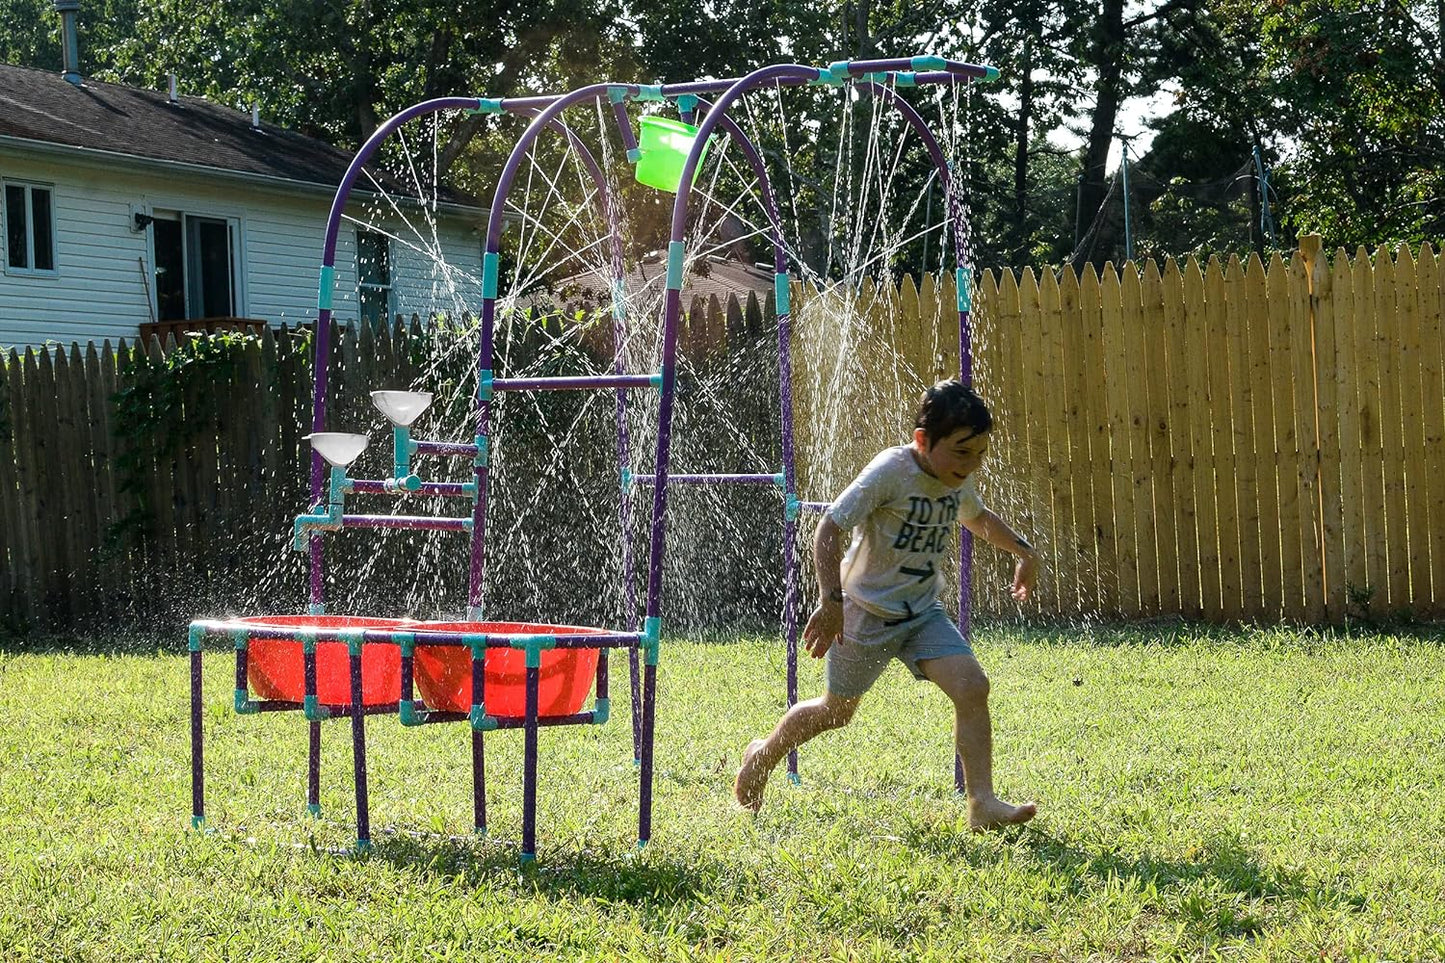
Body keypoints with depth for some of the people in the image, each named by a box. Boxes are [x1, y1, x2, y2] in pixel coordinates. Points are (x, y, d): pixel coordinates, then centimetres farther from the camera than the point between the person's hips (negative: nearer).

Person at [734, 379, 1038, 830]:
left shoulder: (959, 480, -1)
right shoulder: (890, 471, -24)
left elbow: (977, 517, 25)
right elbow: (829, 528, -27)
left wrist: (1023, 550, 18)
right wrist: (831, 601, -36)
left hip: (922, 611, 5)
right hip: (865, 612, -5)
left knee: (972, 688, -16)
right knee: (837, 711, 12)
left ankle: (982, 802, -16)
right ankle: (764, 755, 40)